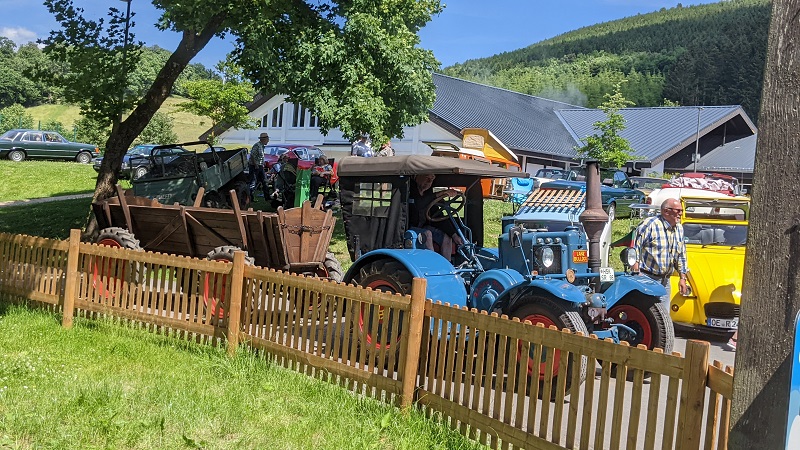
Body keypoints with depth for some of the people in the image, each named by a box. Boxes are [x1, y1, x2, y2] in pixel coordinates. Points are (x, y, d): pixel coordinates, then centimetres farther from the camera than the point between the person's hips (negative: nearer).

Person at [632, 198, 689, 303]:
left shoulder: (679, 229, 14)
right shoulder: (650, 224, -11)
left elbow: (681, 256, 22)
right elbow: (634, 246, -13)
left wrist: (683, 278, 17)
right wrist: (636, 273, -16)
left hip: (665, 281, 7)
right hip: (646, 278, -7)